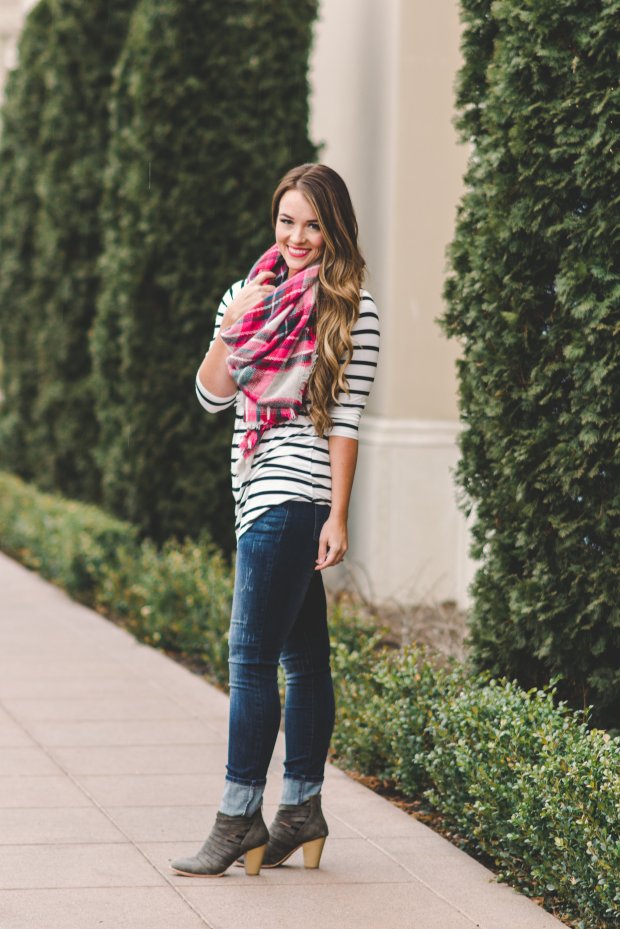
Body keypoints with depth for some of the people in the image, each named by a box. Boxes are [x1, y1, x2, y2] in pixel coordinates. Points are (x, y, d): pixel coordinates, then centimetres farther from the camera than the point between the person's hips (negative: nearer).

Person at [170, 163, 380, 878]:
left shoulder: (351, 309, -5)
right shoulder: (250, 292, 14)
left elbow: (345, 420, -9)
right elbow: (211, 396, 11)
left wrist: (337, 517, -13)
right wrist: (232, 325, -5)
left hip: (296, 494, -7)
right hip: (259, 491, 7)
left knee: (251, 655, -10)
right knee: (301, 655, 11)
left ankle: (240, 819, -7)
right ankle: (303, 811, 16)